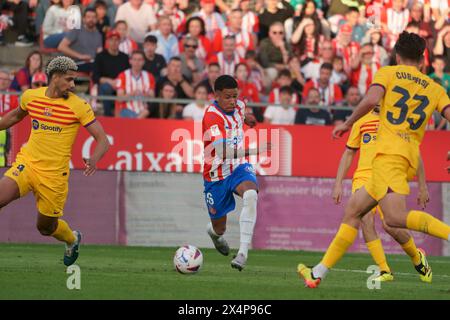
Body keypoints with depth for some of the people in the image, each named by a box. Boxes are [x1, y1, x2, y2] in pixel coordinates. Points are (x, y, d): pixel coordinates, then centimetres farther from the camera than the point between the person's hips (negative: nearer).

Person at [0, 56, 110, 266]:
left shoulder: (79, 106, -9)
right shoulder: (30, 96, 1)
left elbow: (103, 140, -10)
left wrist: (94, 160, -30)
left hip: (54, 175, -2)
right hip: (27, 162, 2)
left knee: (46, 228, 10)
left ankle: (72, 240, 43)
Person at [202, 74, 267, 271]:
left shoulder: (239, 105, -3)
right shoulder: (212, 116, -25)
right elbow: (223, 152, -40)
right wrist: (254, 151, -49)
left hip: (239, 168, 3)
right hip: (216, 176, -3)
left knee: (250, 195, -33)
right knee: (220, 228, 10)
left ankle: (243, 252, -35)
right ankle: (214, 232, 53)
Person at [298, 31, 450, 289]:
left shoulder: (388, 73, 7)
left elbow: (372, 99, -11)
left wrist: (348, 123, 2)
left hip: (389, 152, -7)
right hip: (410, 157, 7)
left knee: (395, 217, -24)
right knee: (353, 209, 14)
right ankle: (320, 272, 17)